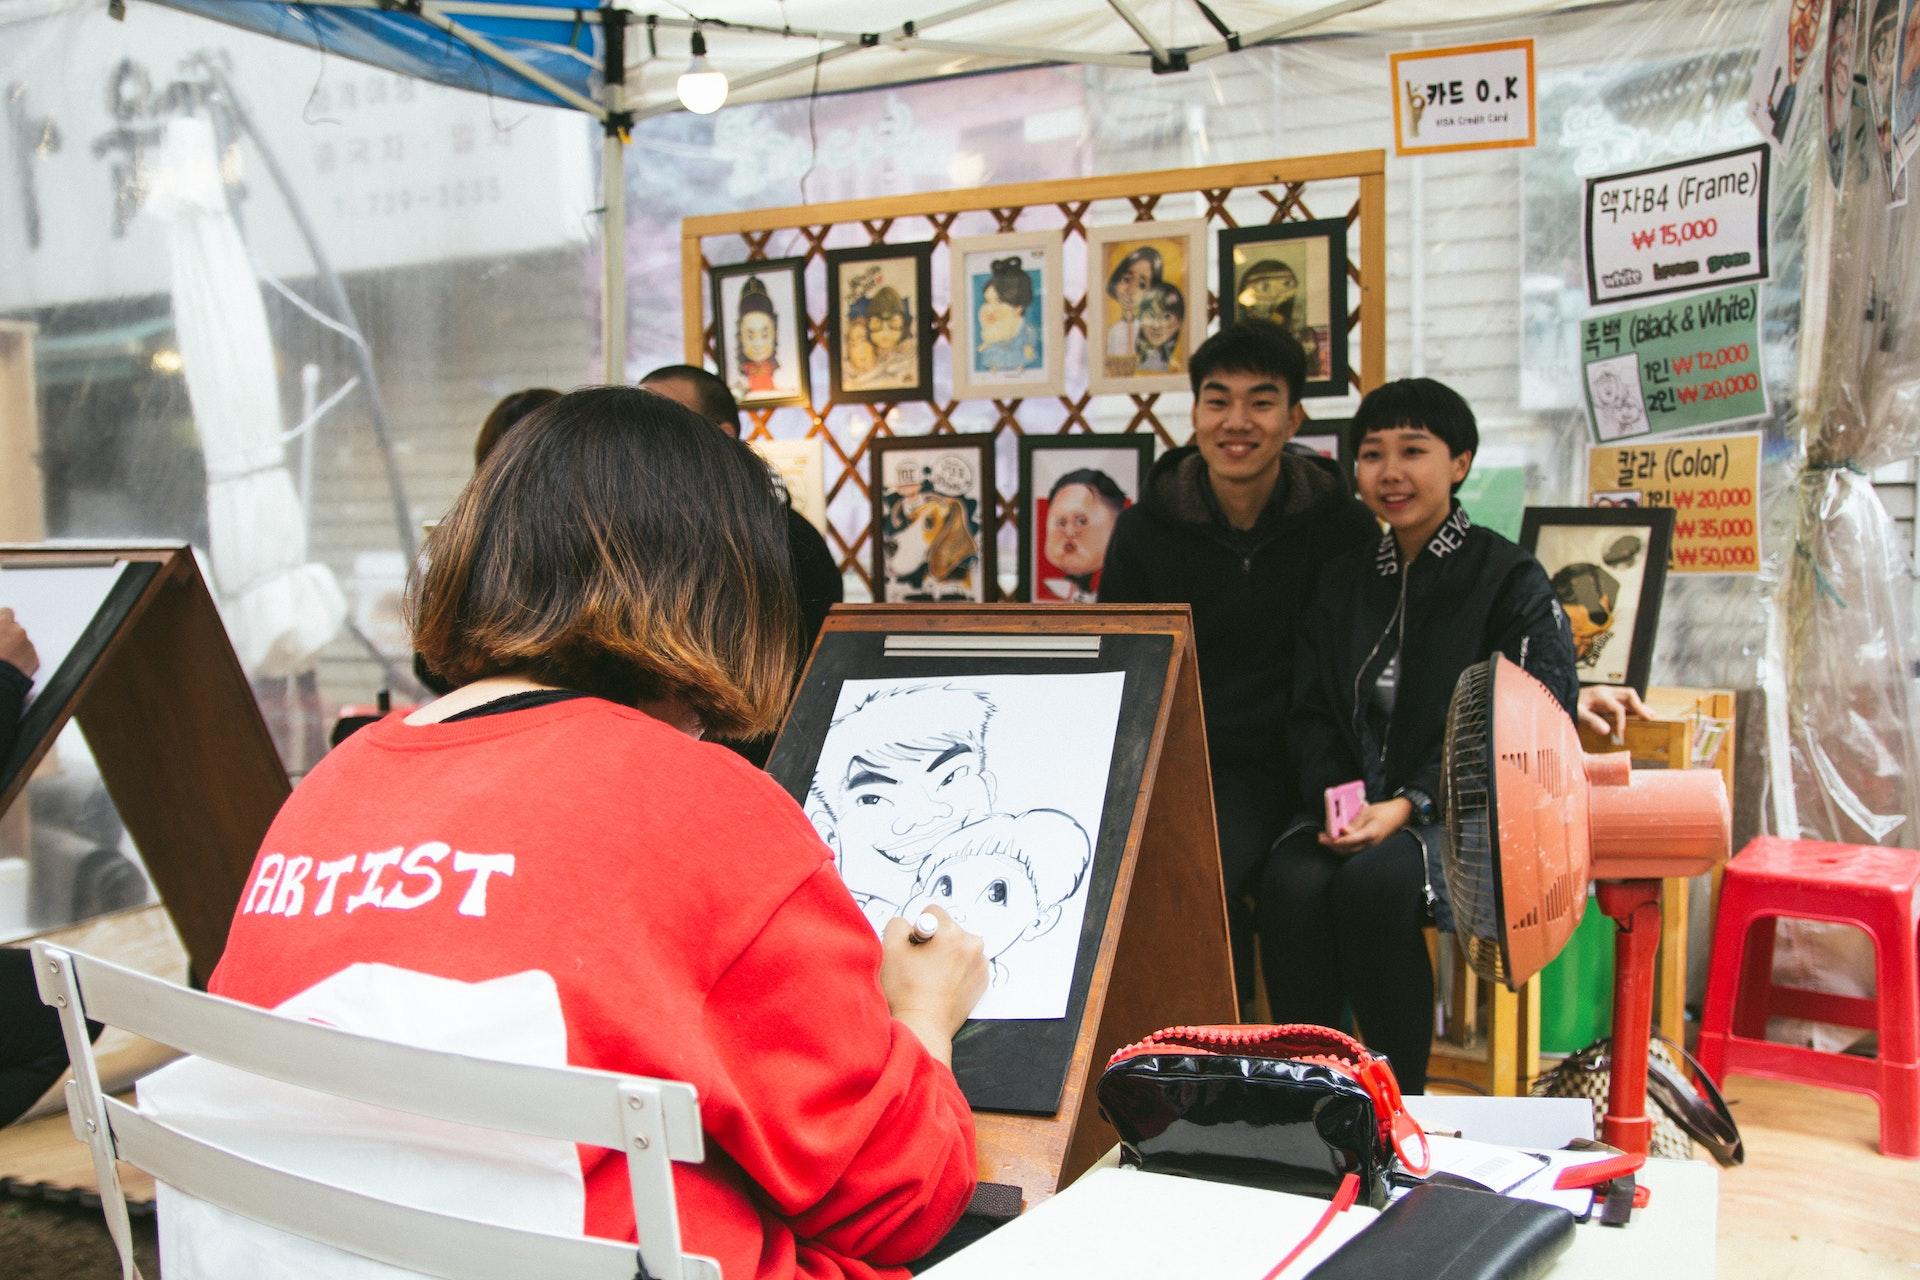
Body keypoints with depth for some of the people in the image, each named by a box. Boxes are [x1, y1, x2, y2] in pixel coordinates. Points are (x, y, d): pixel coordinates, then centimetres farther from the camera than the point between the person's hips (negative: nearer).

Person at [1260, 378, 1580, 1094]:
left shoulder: (1511, 582, -1)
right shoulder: (1343, 583, 16)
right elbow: (1312, 714, 13)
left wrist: (1408, 806, -18)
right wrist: (1334, 801, -8)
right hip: (1356, 809, 4)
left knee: (1375, 880, -34)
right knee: (1290, 882, -28)